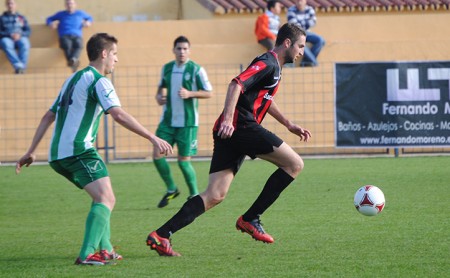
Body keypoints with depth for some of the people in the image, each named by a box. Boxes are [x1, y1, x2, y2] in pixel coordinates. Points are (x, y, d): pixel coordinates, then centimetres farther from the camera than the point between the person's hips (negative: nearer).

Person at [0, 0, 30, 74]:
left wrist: (19, 35, -10)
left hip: (20, 38, 1)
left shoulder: (22, 18, 21)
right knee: (7, 45, -39)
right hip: (7, 38, -1)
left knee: (25, 44, -36)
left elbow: (28, 31, 11)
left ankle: (22, 66, -50)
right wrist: (10, 35, -13)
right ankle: (18, 65, -56)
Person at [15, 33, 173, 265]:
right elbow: (119, 115, -19)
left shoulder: (74, 79, 23)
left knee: (104, 198, 19)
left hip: (57, 154, 10)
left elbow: (48, 117, 26)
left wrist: (31, 151, 29)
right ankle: (88, 254, -32)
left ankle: (104, 249, 14)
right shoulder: (98, 81, -5)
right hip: (79, 151, -10)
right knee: (106, 199, -18)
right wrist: (153, 138, -20)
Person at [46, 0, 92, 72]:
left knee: (79, 45, -39)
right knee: (67, 46, -39)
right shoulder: (61, 14, 25)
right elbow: (49, 19, 33)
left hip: (77, 36, 1)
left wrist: (88, 22, 17)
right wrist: (50, 23, 9)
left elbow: (89, 18, 41)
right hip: (65, 36, -1)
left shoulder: (80, 13, 28)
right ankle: (73, 63, -61)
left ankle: (73, 59, -67)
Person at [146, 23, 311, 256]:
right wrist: (228, 119, -30)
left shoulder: (273, 66, 26)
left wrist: (289, 125, 40)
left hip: (229, 131, 10)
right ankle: (250, 219, -2)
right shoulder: (268, 63, -6)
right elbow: (237, 84, -20)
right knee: (294, 164, -5)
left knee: (215, 196, 1)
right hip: (241, 125, -10)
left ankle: (161, 235, -9)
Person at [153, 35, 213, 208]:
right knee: (157, 155, -4)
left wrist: (190, 93, -20)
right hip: (168, 121, 5)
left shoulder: (196, 70, -7)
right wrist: (159, 97, 0)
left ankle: (194, 195, 14)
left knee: (184, 160, -6)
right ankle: (171, 190, 17)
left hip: (187, 123, -5)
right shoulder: (166, 68, 8)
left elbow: (208, 93, -5)